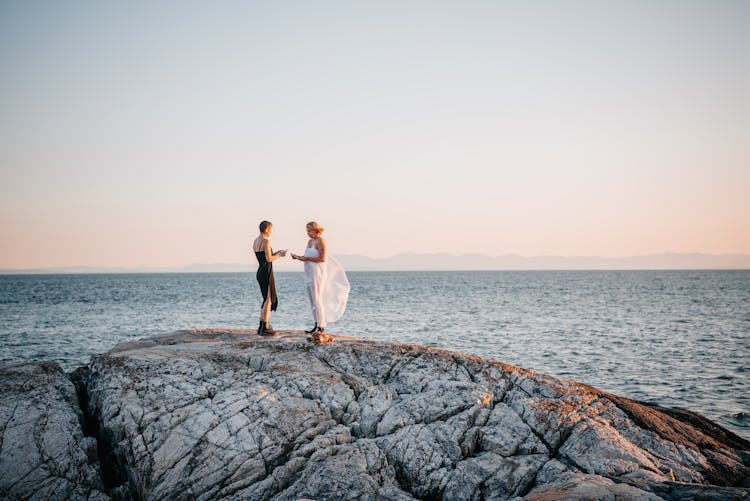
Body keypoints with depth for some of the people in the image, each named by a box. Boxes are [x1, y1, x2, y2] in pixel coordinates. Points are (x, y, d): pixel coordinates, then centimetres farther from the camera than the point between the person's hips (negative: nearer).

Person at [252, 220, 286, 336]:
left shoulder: (255, 242, 13)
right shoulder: (266, 241, -14)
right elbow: (269, 259, -19)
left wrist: (275, 254, 17)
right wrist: (279, 255, -4)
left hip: (260, 272, 9)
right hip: (266, 273, -9)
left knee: (266, 299, 17)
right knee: (269, 300, -4)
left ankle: (262, 326, 20)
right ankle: (265, 328, -5)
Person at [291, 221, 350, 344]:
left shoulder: (320, 241, -11)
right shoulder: (310, 241, 14)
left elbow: (322, 259, -19)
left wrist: (306, 258, -17)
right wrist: (299, 257, 4)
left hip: (318, 274, -9)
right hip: (309, 274, 9)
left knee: (317, 301, -9)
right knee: (312, 301, 9)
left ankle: (321, 328, -7)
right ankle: (317, 326, 16)